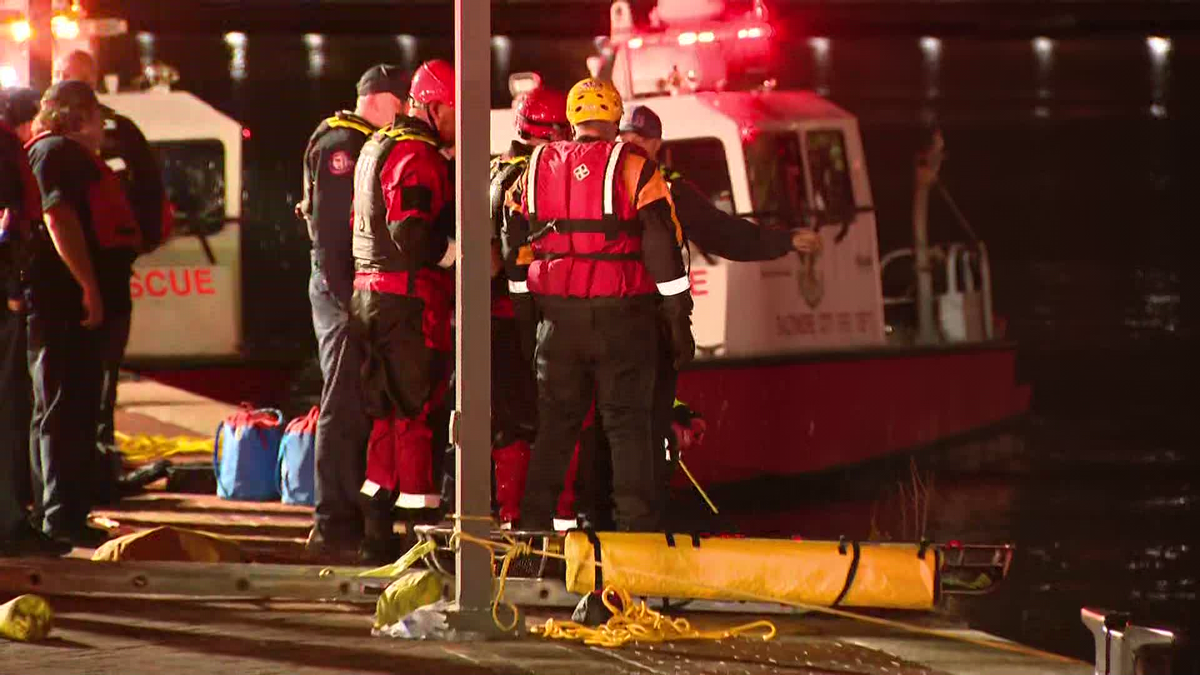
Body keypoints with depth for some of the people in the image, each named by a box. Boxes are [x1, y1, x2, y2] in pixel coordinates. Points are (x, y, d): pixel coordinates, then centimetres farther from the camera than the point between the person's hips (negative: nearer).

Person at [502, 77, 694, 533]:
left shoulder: (538, 168, 8)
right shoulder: (633, 169, -5)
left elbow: (514, 248, 12)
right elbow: (662, 247, -8)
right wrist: (678, 320, -4)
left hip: (558, 317, 3)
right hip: (621, 318, -3)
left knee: (554, 424, 12)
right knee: (627, 425, 1)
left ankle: (533, 524, 11)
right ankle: (637, 527, -4)